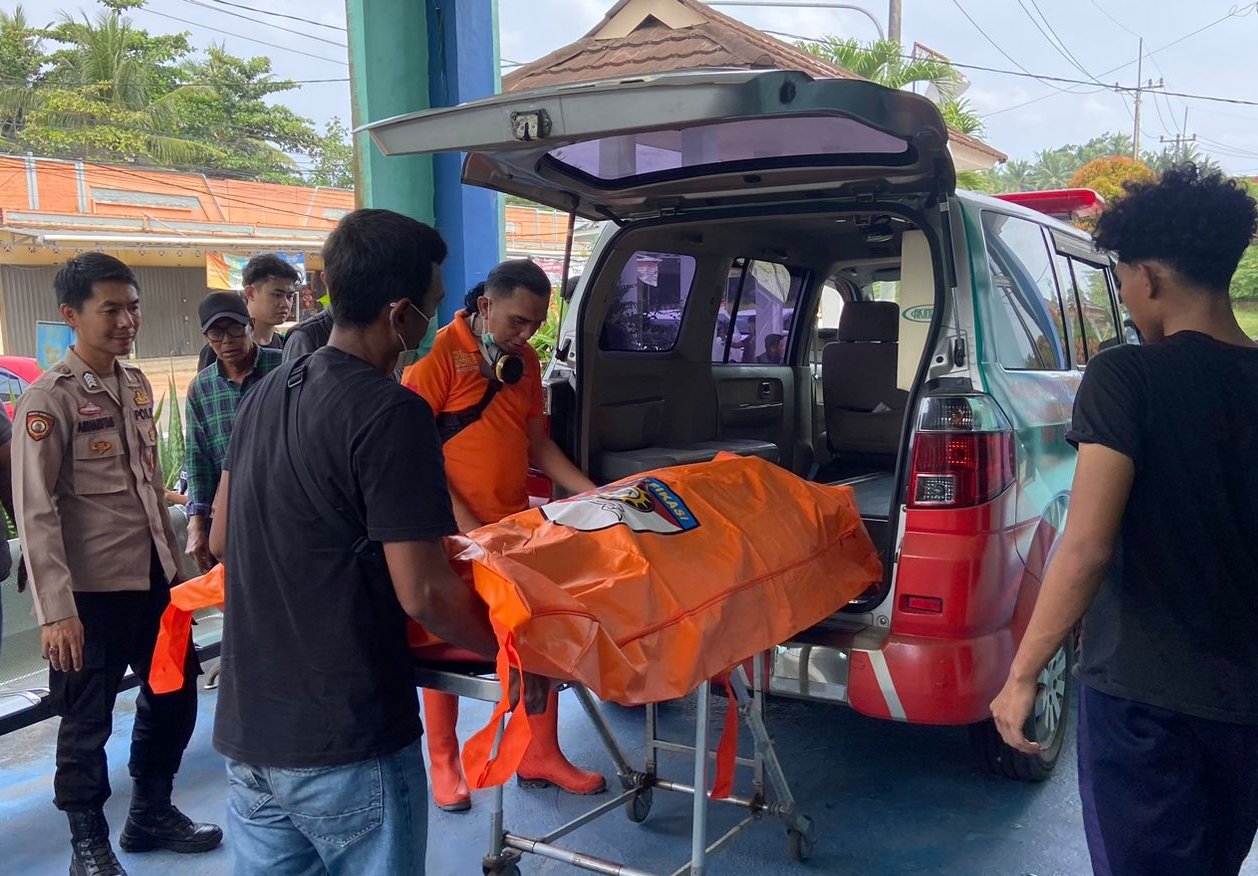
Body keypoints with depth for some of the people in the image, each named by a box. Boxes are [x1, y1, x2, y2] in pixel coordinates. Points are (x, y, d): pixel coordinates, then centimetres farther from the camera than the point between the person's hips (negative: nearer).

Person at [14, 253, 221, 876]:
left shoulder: (137, 384, 8)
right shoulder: (48, 399, -12)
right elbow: (36, 511, -15)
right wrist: (56, 609, -20)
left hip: (153, 576, 7)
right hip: (93, 588, -7)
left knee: (175, 695, 16)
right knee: (87, 720, 7)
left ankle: (151, 813, 36)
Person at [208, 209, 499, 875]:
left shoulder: (267, 393, 5)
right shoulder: (389, 413, -19)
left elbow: (221, 541, 15)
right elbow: (423, 594, -21)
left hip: (246, 729, 7)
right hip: (346, 745, -7)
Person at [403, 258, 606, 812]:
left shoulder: (526, 361, 9)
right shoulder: (440, 354, -12)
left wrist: (590, 492, 2)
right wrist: (464, 523, -20)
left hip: (517, 526, 6)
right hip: (454, 532, -6)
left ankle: (541, 755, 26)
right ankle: (444, 764, 25)